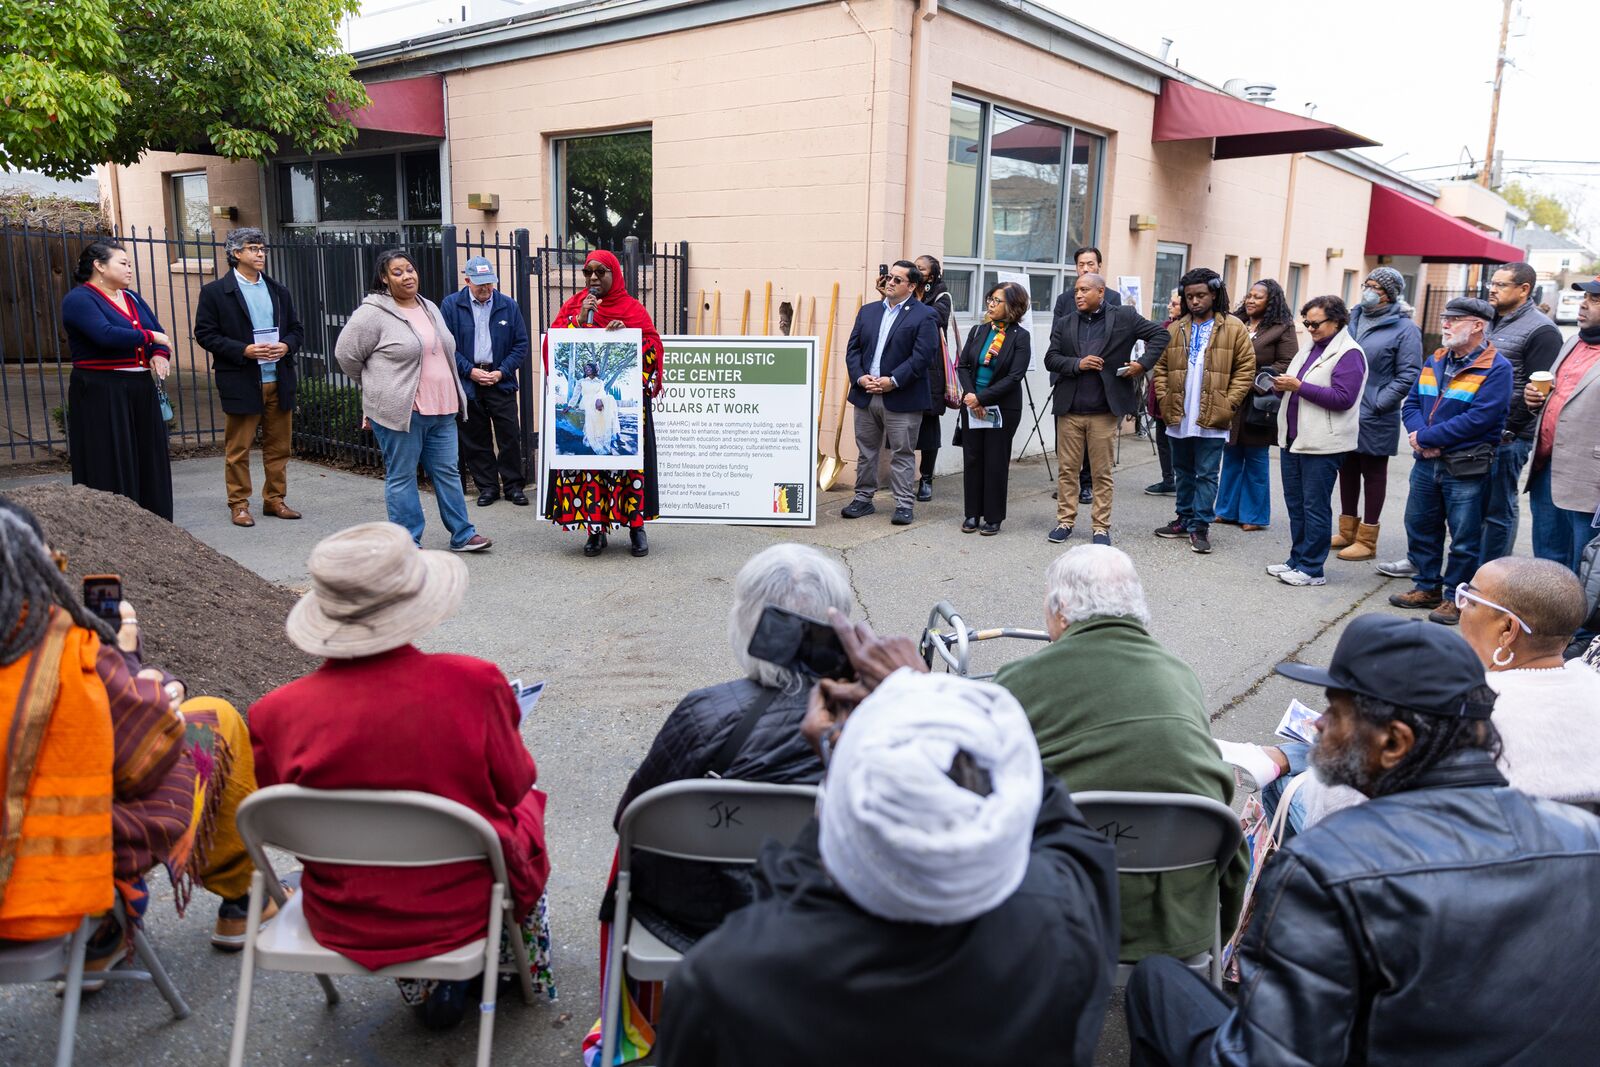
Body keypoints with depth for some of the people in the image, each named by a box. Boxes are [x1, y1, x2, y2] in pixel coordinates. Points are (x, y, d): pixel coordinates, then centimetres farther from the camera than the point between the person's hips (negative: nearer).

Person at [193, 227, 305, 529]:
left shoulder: (279, 291, 13)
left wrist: (286, 345, -7)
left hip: (279, 381, 4)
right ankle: (239, 504, 12)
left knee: (279, 446, 8)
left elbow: (297, 329, 16)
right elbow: (205, 334, -5)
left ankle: (274, 500, 19)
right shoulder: (215, 292, -1)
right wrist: (244, 350, -16)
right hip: (241, 383, -4)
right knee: (237, 449, 2)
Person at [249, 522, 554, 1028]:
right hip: (464, 909, -2)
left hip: (344, 923, 3)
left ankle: (427, 987, 35)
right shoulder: (474, 683, -26)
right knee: (526, 803, 28)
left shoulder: (275, 714, -19)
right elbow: (514, 782, -9)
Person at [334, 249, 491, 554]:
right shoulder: (373, 313, -9)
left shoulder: (430, 308, 13)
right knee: (401, 477, 3)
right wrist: (379, 387, 5)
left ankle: (462, 535, 17)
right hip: (399, 411, -6)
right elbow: (346, 354, -5)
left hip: (441, 408, 6)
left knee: (447, 471, 10)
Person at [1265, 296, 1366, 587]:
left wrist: (1299, 386, -21)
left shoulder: (1348, 354, -11)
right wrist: (1282, 386, 1)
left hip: (1322, 444, -9)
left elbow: (1343, 398, -21)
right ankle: (1297, 560, 23)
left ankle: (1312, 569, 5)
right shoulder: (1311, 348, 16)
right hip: (1293, 440, 9)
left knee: (1315, 507, -2)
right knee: (1295, 504, 13)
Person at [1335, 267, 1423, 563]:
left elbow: (1408, 375, -13)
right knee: (1347, 470, 15)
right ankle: (1347, 531, 28)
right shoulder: (1353, 318, 9)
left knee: (1373, 474, 4)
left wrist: (1377, 403, -17)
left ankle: (1367, 539, 12)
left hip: (1374, 419, -6)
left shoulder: (1404, 329, -10)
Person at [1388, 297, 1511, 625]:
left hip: (1466, 469, -7)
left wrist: (1427, 437, -18)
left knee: (1464, 536, 2)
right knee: (1420, 526, 14)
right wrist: (1421, 438, -11)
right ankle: (1427, 587, 28)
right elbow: (1411, 403, 9)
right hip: (1427, 463, 7)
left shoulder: (1496, 369, -11)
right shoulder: (1435, 361, 11)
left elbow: (1479, 419, -20)